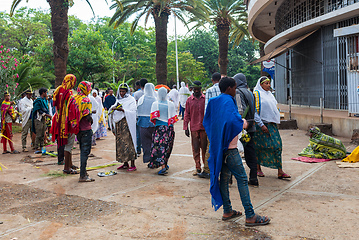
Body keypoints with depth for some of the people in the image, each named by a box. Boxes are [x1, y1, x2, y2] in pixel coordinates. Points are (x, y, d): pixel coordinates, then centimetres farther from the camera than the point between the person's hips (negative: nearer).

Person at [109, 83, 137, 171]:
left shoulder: (131, 100, -2)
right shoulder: (118, 100, 16)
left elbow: (132, 112, -13)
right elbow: (112, 111, 17)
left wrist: (122, 110, -24)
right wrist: (113, 108, -6)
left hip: (127, 124, -6)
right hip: (119, 124, 7)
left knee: (128, 143, -9)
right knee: (121, 143, 7)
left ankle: (133, 164, -5)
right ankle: (125, 163, 15)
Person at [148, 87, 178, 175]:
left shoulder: (155, 104, -5)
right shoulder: (171, 104, -1)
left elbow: (153, 118, -8)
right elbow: (174, 118, 1)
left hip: (159, 127, -2)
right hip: (169, 128, 2)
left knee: (160, 146, -3)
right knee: (167, 146, 15)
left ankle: (163, 167, -14)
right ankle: (165, 164, 27)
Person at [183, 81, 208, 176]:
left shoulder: (205, 99, 5)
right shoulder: (189, 100, 7)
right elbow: (187, 114, 9)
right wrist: (185, 127, 3)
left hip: (204, 127, -1)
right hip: (194, 128, 1)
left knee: (204, 148, 3)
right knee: (195, 149, 3)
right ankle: (198, 168, 10)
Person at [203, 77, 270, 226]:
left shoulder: (213, 102, 12)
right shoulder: (228, 101, -14)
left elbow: (206, 122, 20)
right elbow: (233, 120, -29)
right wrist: (244, 123, -10)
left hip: (218, 146, 9)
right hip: (229, 147, -9)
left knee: (224, 177, 13)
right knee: (242, 178, -6)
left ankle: (227, 211, 21)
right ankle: (250, 216, -5)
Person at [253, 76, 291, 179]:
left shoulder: (269, 94, 16)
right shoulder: (256, 94, -7)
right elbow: (254, 111, -13)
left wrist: (275, 121, 19)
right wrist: (261, 124, -18)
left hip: (271, 124, 7)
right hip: (261, 125, -6)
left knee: (277, 145, -3)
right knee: (259, 146, 3)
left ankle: (280, 171, -3)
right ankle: (258, 169, 19)